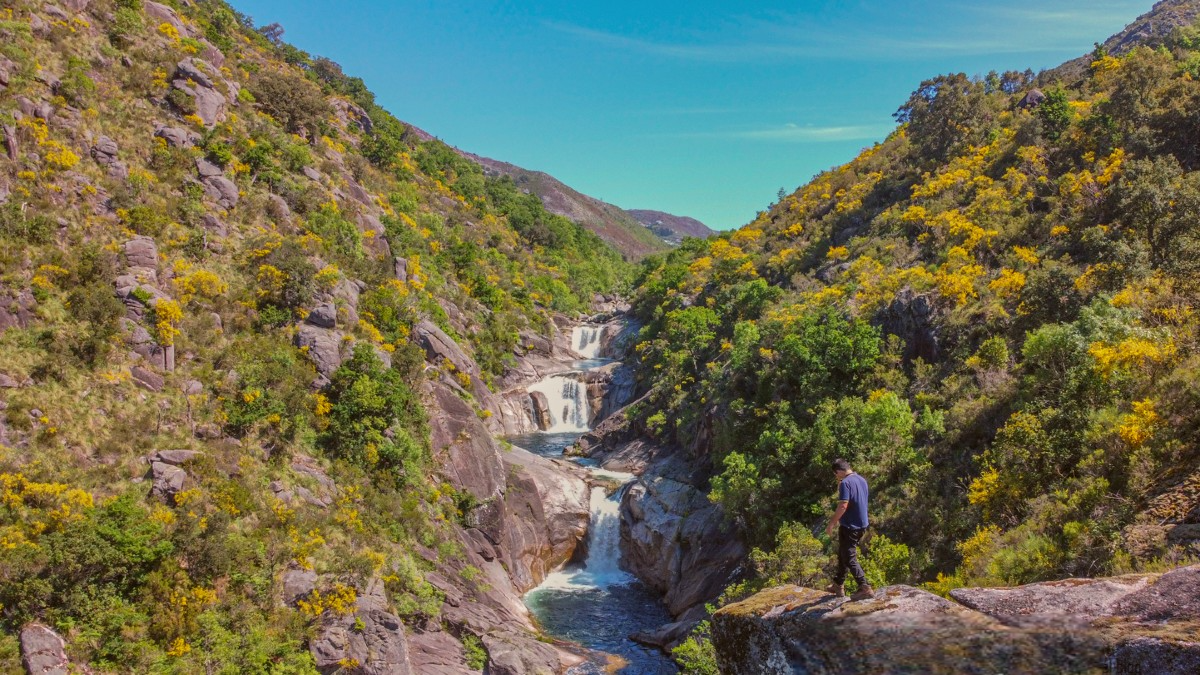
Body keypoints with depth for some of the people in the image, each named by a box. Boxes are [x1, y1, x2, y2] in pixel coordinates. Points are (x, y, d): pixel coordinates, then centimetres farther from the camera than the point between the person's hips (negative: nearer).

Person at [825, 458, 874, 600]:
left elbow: (843, 506, -25)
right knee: (843, 555, 20)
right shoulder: (862, 480, 8)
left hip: (849, 526, -9)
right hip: (862, 525, 9)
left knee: (849, 559, -3)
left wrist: (831, 524, -19)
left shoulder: (845, 483, -18)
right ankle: (838, 586, 29)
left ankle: (865, 588, -8)